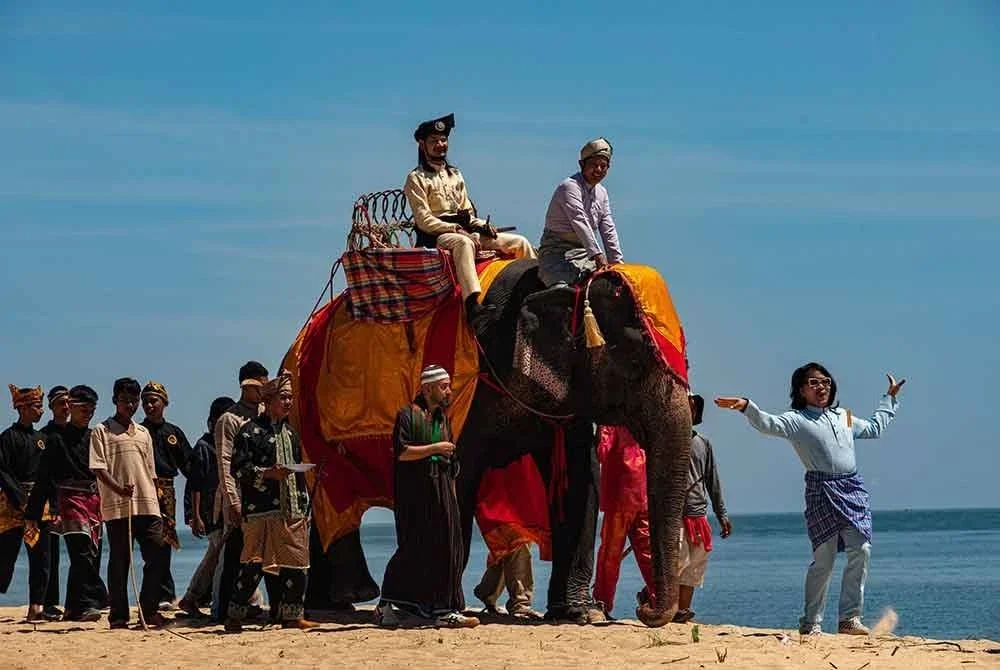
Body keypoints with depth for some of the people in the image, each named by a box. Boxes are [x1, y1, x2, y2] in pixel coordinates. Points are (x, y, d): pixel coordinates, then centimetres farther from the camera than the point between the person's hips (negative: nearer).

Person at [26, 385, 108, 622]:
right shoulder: (57, 438, 2)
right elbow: (44, 478, 0)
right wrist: (33, 512, -2)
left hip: (95, 502, 5)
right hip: (70, 500, -5)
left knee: (92, 556, 4)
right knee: (82, 552, -17)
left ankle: (74, 608, 12)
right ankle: (86, 603, -20)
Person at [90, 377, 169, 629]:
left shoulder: (143, 433, 20)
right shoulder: (102, 431, 2)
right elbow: (98, 468, -8)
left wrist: (154, 502, 14)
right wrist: (119, 489, -23)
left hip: (148, 506, 5)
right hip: (117, 507, -5)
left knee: (156, 558, -2)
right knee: (119, 562, -2)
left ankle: (149, 610, 7)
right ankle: (118, 616, 3)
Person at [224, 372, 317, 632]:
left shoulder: (290, 433, 21)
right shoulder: (250, 431, -2)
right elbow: (238, 469, -8)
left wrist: (305, 508, 20)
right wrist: (267, 473, -20)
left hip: (291, 512, 7)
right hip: (260, 511, -7)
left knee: (297, 564, 3)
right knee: (253, 564, -8)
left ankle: (292, 616, 10)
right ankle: (235, 618, -2)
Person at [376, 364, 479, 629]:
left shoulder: (443, 418, 17)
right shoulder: (408, 415, -5)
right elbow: (401, 451, -16)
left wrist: (452, 491, 16)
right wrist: (435, 448, -16)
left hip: (442, 491, 7)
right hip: (414, 493, -7)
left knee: (447, 551, 0)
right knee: (413, 551, -5)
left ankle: (445, 611, 1)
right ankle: (385, 605, 7)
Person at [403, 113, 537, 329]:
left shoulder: (455, 175, 23)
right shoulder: (416, 179, 0)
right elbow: (424, 220, -10)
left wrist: (481, 226, 1)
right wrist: (457, 229, -19)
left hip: (464, 231, 8)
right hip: (435, 236, -8)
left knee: (519, 242, -1)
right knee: (464, 243, -43)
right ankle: (473, 306, -60)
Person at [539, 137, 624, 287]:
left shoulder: (601, 193, 14)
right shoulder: (569, 186, -12)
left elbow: (608, 231, 13)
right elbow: (580, 224, -23)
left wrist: (617, 261, 2)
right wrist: (597, 255, -31)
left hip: (584, 254, 8)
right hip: (557, 251, -8)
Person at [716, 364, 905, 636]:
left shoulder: (844, 417, 22)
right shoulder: (797, 420, 3)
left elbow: (874, 428, 39)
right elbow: (769, 424, -15)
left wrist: (889, 398, 44)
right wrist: (746, 407, -32)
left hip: (853, 489, 5)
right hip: (822, 491, -5)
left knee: (861, 550, -6)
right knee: (824, 558, -4)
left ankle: (850, 618, 1)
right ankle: (812, 622, 7)